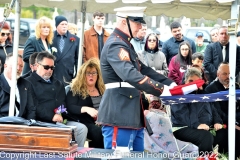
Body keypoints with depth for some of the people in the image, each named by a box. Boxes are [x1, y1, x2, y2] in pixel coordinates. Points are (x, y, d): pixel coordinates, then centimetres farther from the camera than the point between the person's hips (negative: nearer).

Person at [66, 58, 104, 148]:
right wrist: (86, 109, -22)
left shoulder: (102, 90, 23)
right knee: (98, 131, -37)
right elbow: (71, 108, -4)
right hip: (86, 123, -4)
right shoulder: (75, 90, 8)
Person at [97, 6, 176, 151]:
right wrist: (161, 90, -30)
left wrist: (170, 84, 9)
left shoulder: (125, 44, 18)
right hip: (119, 115, -11)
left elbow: (143, 70, 21)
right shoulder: (115, 45, -16)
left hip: (132, 115, 11)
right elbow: (131, 75, -30)